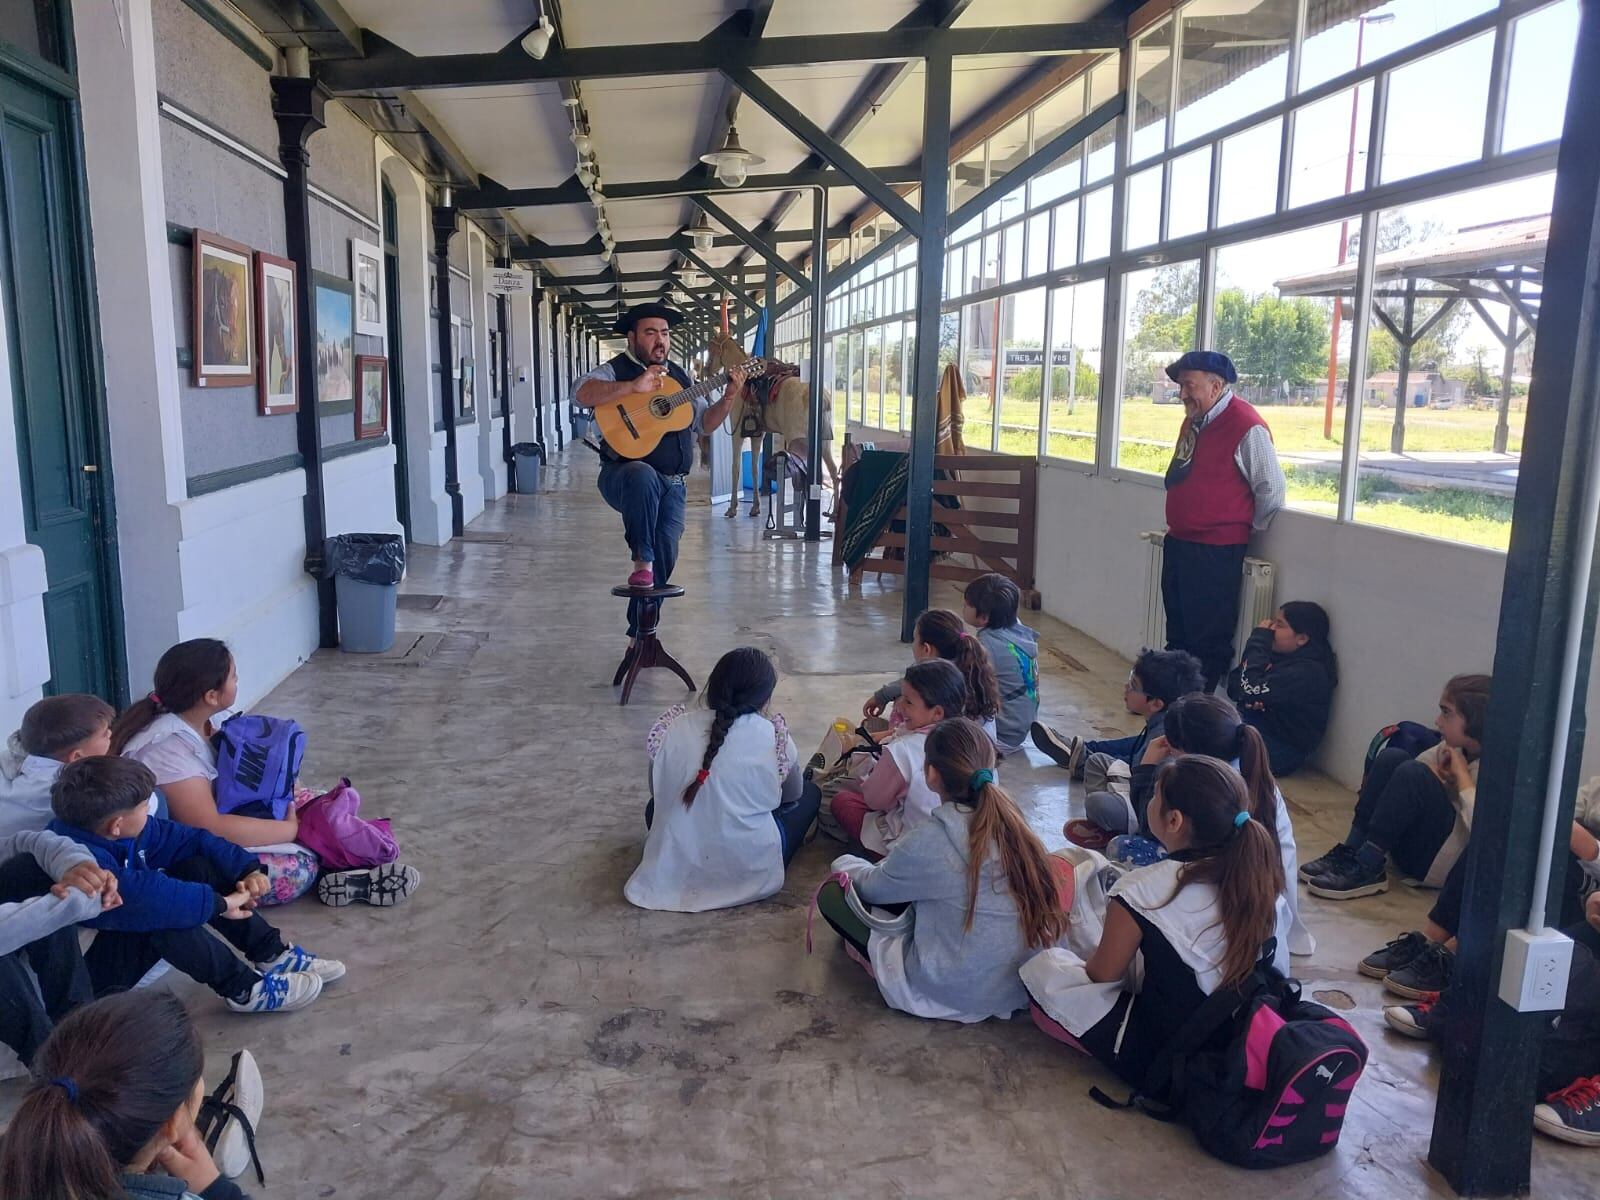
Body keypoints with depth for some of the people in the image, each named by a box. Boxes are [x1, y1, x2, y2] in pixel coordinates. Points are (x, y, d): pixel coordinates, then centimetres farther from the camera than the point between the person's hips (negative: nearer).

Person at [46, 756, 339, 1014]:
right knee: (163, 912, -34)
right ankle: (245, 990, -19)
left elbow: (194, 839, 1)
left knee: (198, 867, -2)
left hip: (134, 934, 9)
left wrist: (248, 869, -11)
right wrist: (219, 902, -36)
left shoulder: (128, 832, -7)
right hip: (93, 966, -9)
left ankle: (273, 954, 1)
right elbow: (141, 895, -46)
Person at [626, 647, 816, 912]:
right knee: (809, 796, 20)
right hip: (751, 870, -3)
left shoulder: (674, 727, -8)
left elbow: (657, 791, 7)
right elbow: (792, 796, 7)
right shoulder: (774, 736, -12)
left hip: (676, 867, 3)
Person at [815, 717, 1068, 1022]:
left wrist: (847, 865, 19)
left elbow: (872, 889, -3)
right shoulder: (1008, 816, -5)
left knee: (832, 895, 3)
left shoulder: (932, 840, -23)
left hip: (957, 994, -7)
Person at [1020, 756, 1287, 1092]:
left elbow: (1103, 973, -8)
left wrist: (1090, 960, 15)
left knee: (1041, 967, 4)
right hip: (1236, 1042, 6)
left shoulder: (1143, 889, -24)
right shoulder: (1257, 875, -9)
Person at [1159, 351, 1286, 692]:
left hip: (1215, 552, -9)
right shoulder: (1194, 420, 11)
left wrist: (1249, 530, -2)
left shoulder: (1246, 426, -16)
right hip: (1177, 544, 9)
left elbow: (1273, 488, -14)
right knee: (1178, 633, 17)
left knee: (1209, 639, -1)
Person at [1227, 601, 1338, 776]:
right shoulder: (1280, 655, 8)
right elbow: (1234, 688, 6)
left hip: (1279, 750, -8)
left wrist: (1258, 641, -14)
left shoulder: (1307, 672, -16)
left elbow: (1251, 691, -25)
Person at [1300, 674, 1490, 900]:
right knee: (1391, 758, -8)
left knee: (1413, 774, -25)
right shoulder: (1454, 747, 8)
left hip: (1447, 862, -7)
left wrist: (1462, 775, -20)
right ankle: (1350, 853, -12)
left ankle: (1368, 870, -21)